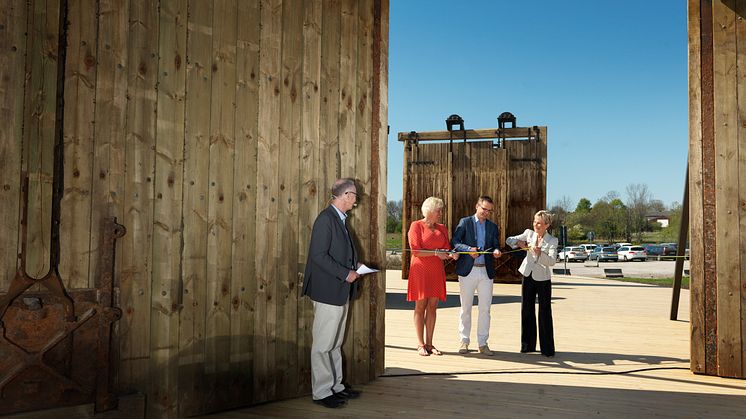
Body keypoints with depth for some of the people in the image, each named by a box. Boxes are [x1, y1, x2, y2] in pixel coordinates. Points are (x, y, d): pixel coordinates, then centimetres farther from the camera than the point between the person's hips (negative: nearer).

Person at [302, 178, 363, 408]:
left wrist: (354, 266, 7)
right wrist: (345, 274, -18)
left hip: (341, 291, 10)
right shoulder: (326, 219, -15)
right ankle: (322, 392, 9)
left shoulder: (340, 219, 14)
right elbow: (319, 255, -21)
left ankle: (336, 385, 27)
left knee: (335, 344, 17)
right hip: (328, 291, -10)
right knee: (323, 344, 0)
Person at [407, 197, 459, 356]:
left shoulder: (442, 229, 14)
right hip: (420, 270, -5)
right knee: (420, 306, -1)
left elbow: (446, 249, 13)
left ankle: (429, 343, 10)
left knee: (432, 307, 4)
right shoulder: (416, 226, -3)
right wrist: (436, 252, -16)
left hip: (437, 271, 5)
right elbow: (415, 250, -10)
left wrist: (451, 254, -9)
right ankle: (420, 344, 4)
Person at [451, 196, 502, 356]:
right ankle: (464, 341, 14)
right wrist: (468, 249, -21)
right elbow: (454, 241, -5)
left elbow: (496, 245, 11)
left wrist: (496, 251, -13)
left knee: (485, 308, 3)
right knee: (465, 308, 4)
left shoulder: (493, 227, 14)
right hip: (468, 270, -3)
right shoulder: (465, 222, 3)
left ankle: (483, 343, 11)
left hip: (486, 271, 3)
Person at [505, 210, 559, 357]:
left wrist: (539, 253, -34)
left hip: (543, 279, -3)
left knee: (545, 313, -1)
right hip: (528, 277, 4)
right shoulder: (529, 233, 3)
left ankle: (547, 348, 8)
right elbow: (509, 240, 5)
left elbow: (551, 261, -18)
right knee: (527, 310, 9)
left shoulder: (552, 240, -6)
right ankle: (528, 345, 21)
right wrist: (518, 242, -14)